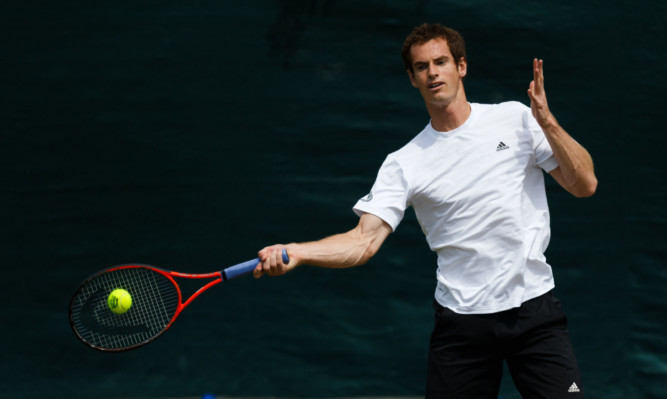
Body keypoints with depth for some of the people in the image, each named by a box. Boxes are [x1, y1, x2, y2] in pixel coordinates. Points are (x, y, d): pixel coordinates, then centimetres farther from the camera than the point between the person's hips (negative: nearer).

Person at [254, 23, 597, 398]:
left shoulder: (515, 118, 3)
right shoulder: (404, 164, 2)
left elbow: (584, 185, 0)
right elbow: (365, 239, -7)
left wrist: (547, 122, -14)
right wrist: (294, 252, -24)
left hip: (535, 309, 0)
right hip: (462, 321, 1)